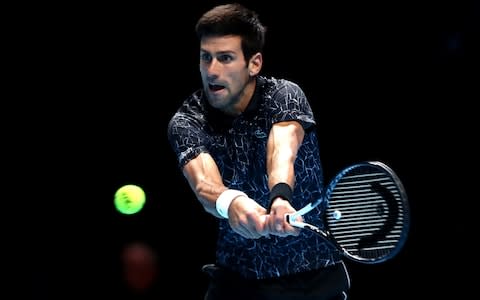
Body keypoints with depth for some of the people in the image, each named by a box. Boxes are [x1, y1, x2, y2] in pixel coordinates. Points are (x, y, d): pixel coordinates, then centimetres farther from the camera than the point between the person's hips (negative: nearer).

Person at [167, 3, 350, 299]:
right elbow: (203, 181, -30)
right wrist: (229, 202, -54)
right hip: (237, 274, 2)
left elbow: (283, 149, -36)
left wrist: (280, 197, -58)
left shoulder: (284, 95, -15)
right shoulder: (186, 122, -11)